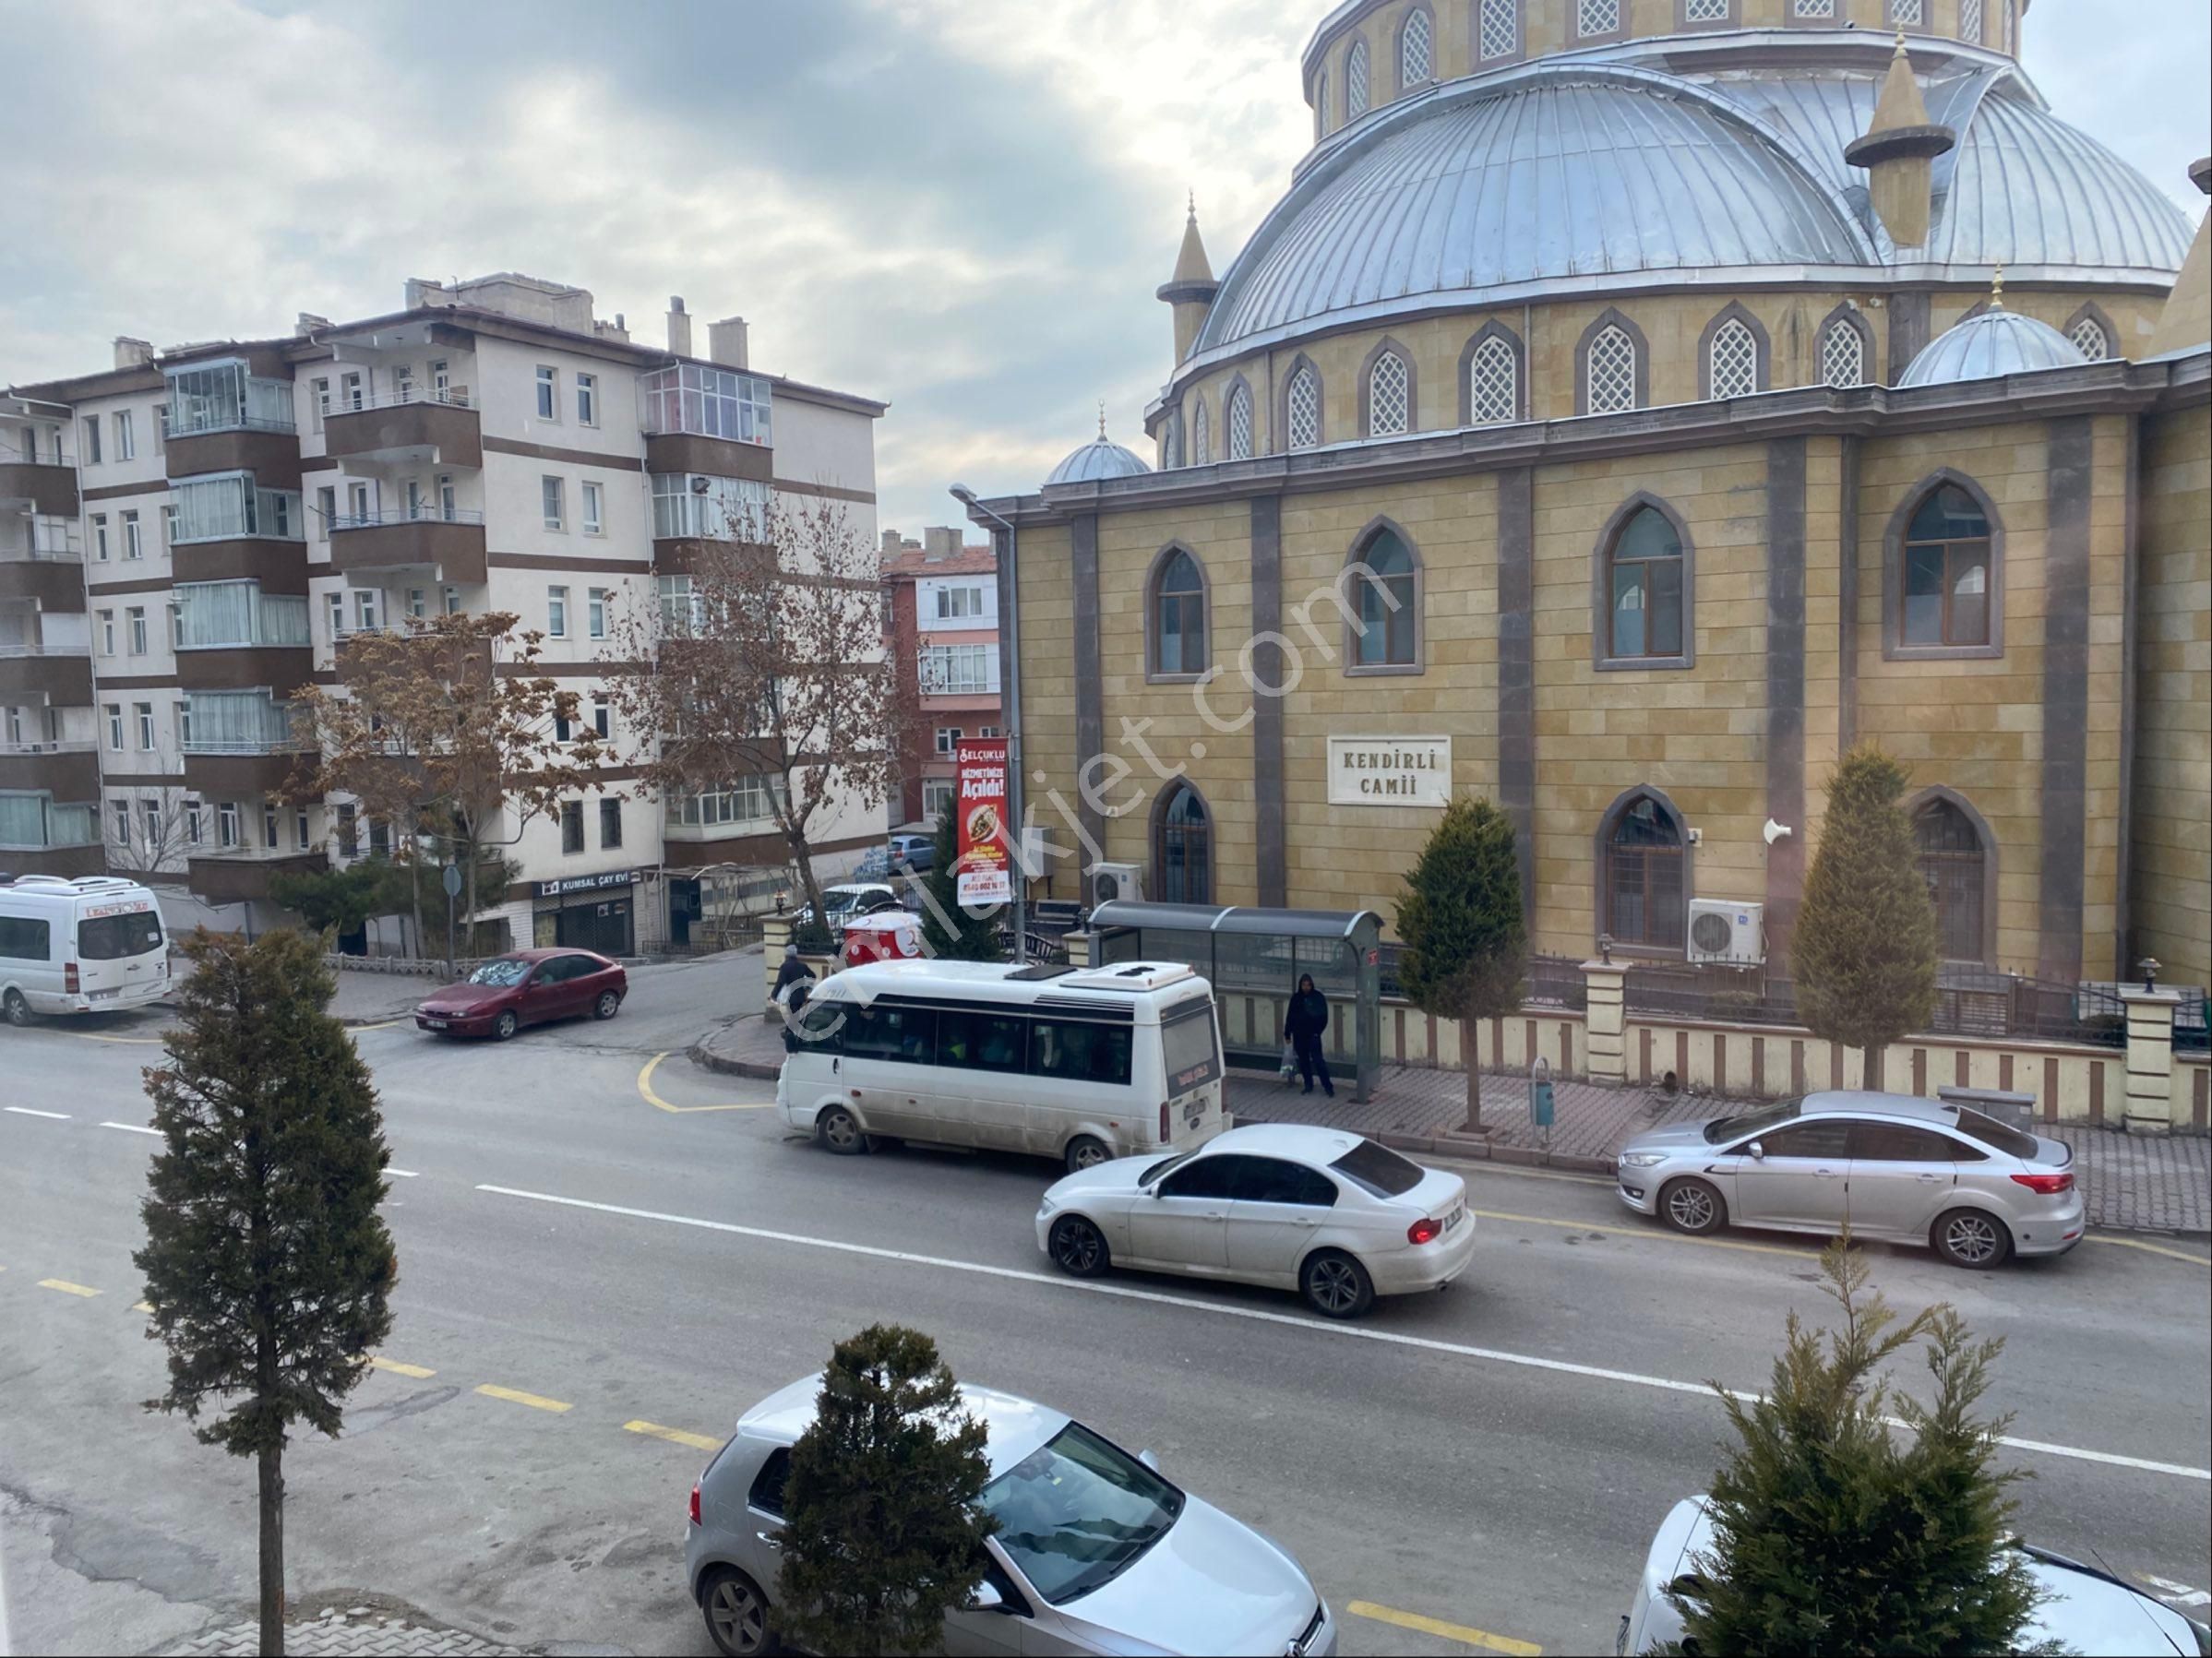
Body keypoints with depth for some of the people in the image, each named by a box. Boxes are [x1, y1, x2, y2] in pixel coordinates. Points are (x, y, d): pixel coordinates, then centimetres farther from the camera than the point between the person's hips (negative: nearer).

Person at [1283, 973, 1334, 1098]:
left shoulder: (1318, 997, -3)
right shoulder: (1296, 998, 5)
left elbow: (1323, 1016, -3)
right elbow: (1289, 1017, 9)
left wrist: (1318, 1031, -11)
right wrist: (1287, 1034, 8)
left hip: (1313, 1035, -4)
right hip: (1299, 1036, 4)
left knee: (1318, 1060, -10)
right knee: (1303, 1061, 9)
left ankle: (1328, 1086, -6)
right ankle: (1308, 1085, 21)